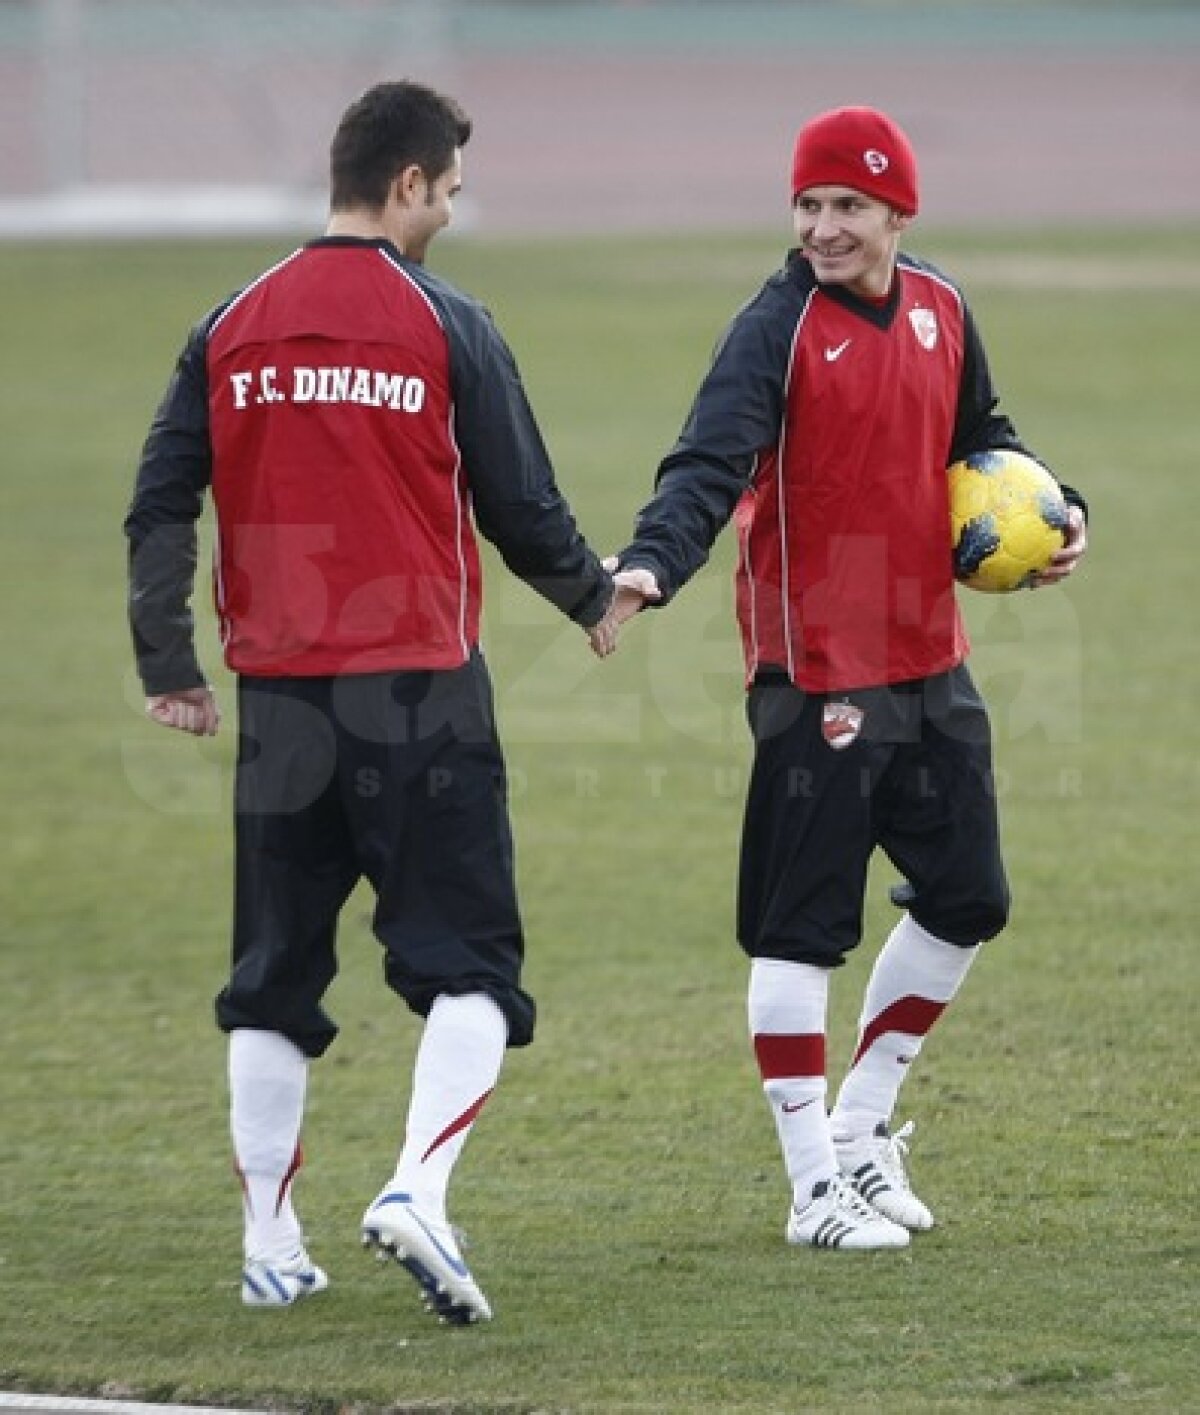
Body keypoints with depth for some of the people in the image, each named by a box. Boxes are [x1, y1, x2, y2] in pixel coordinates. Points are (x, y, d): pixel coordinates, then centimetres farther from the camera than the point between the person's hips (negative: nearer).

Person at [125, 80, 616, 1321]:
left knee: (273, 977, 13)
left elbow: (159, 509, 5)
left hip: (280, 694, 4)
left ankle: (270, 1248, 14)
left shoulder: (233, 330, 6)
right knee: (466, 961, 1)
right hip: (418, 689, -4)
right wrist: (594, 598, 18)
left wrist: (168, 667, 15)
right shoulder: (444, 326, -5)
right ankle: (418, 1190, -20)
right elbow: (522, 509, -1)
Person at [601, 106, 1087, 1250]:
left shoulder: (939, 312, 7)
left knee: (966, 900, 13)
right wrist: (653, 563, -42)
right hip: (815, 672, -7)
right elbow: (711, 461, -25)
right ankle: (817, 1188, 4)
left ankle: (861, 1124, 29)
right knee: (802, 929, -4)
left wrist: (1049, 512, 7)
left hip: (929, 664, 7)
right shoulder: (778, 329, -13)